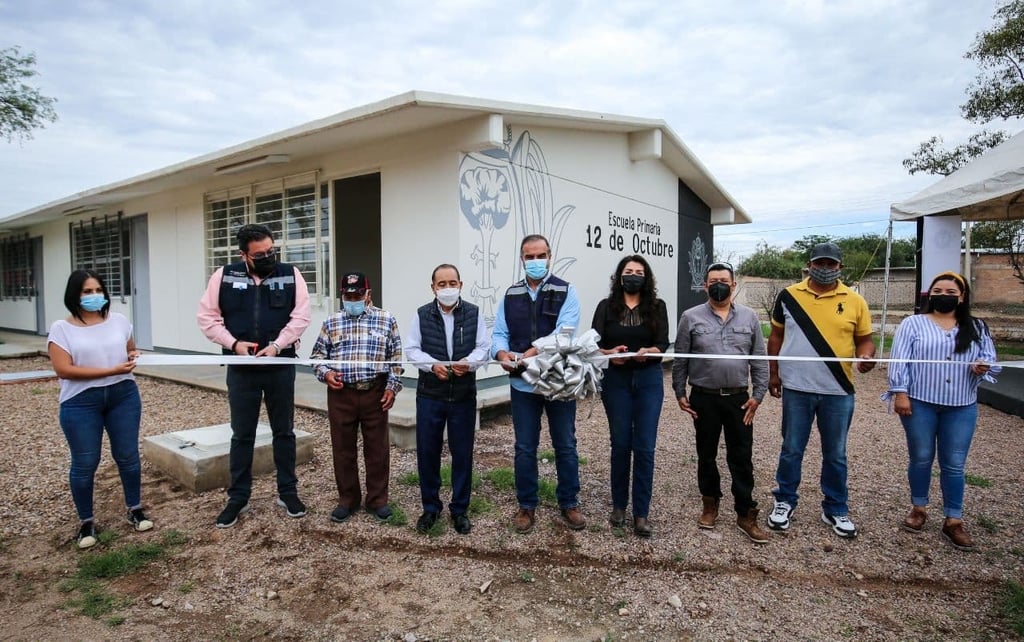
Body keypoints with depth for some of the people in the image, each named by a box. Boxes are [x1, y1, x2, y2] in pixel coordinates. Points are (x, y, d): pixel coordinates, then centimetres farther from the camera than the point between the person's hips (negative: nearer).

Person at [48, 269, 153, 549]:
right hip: (81, 402, -2)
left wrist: (134, 356, -5)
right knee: (84, 463, 6)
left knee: (128, 456, 10)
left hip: (123, 395, 3)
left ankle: (135, 510, 27)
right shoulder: (61, 329, -5)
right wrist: (111, 370, -20)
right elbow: (64, 370, -13)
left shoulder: (119, 321, 5)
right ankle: (86, 522, 23)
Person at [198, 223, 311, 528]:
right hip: (241, 369, 0)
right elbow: (207, 317, 1)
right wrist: (234, 343, -12)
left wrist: (276, 346, -18)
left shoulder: (290, 275, -2)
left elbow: (301, 316, -8)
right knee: (242, 434, 10)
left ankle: (288, 492, 24)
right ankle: (238, 498, 24)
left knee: (284, 431, 10)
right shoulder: (224, 276, -1)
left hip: (281, 367, 0)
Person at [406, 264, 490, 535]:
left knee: (462, 453, 8)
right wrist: (433, 364, -18)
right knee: (427, 452, 7)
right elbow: (412, 349, 0)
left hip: (464, 396, 0)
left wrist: (469, 362, -19)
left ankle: (460, 509, 24)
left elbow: (484, 347, 1)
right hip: (429, 394, 0)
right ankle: (430, 507, 26)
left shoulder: (474, 313, 2)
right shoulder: (422, 315, 1)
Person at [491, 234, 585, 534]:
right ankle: (526, 506, 26)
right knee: (525, 448, 11)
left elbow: (564, 333, -18)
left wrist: (531, 354, -29)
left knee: (565, 446, 11)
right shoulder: (510, 295, 8)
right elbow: (499, 333, 4)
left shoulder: (565, 292, -4)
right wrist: (502, 353, -19)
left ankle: (569, 504, 28)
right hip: (522, 383, 3)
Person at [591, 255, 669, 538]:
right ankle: (618, 506, 24)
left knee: (644, 447, -1)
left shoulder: (657, 307, 2)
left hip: (649, 380, 0)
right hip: (615, 380, 0)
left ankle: (641, 514, 9)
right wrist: (609, 353, -24)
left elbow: (663, 345, -5)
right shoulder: (606, 306, 2)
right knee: (620, 444, 8)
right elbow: (594, 343, -4)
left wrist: (648, 352, -26)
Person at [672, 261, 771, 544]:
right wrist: (680, 393, -2)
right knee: (706, 455, 12)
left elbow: (760, 360, 5)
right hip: (704, 398, -1)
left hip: (739, 399, 1)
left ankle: (746, 515, 16)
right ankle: (710, 505, 29)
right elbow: (680, 360, 0)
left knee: (742, 458, 5)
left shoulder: (749, 317, 3)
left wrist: (758, 394, 0)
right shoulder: (691, 317, -3)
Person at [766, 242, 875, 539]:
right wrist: (773, 373, 6)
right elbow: (776, 336, 7)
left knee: (835, 454, 13)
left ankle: (835, 509, 29)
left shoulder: (855, 301, 0)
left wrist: (866, 354, -15)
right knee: (791, 450, 10)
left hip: (838, 391, 1)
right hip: (797, 388, 0)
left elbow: (864, 339, 7)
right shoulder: (788, 296, 0)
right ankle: (784, 502, 26)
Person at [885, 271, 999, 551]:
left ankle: (953, 521, 16)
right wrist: (900, 393, -13)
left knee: (954, 464, 6)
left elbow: (990, 358, 10)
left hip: (961, 407, 2)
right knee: (921, 459, 9)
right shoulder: (912, 324, 0)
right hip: (920, 403, -2)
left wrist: (983, 366, -14)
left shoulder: (977, 328, 10)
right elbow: (899, 360, -5)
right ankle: (918, 508, 26)